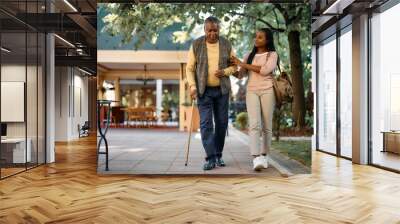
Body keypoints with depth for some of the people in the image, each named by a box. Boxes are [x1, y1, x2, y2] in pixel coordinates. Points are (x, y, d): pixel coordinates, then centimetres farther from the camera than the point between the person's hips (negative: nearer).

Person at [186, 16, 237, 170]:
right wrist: (192, 86, -13)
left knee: (221, 123, 5)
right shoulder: (196, 45, -3)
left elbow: (234, 65, 9)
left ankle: (218, 155, 19)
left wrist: (225, 72, -12)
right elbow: (190, 68, 0)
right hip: (204, 90, -2)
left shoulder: (226, 45, 2)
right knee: (206, 123, -9)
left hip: (222, 90, 2)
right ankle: (210, 158, -6)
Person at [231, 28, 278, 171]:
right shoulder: (249, 55, 18)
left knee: (266, 126, 1)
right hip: (251, 91, 2)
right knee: (254, 124, -14)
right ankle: (256, 158, -21)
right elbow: (240, 75, 16)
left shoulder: (272, 54, 7)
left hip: (267, 91, -1)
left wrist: (242, 64, -8)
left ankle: (264, 155, 15)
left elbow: (265, 70, -11)